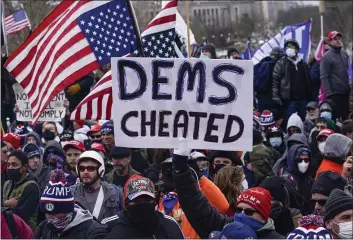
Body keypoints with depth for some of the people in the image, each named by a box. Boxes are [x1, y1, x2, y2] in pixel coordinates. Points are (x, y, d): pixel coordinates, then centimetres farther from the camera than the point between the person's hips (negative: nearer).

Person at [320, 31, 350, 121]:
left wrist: (349, 87, 17)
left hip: (346, 93, 7)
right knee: (335, 118, -5)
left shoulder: (344, 53, 11)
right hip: (334, 93, -7)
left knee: (345, 116, 10)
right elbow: (324, 77, -14)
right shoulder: (327, 57, -10)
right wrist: (328, 93, -19)